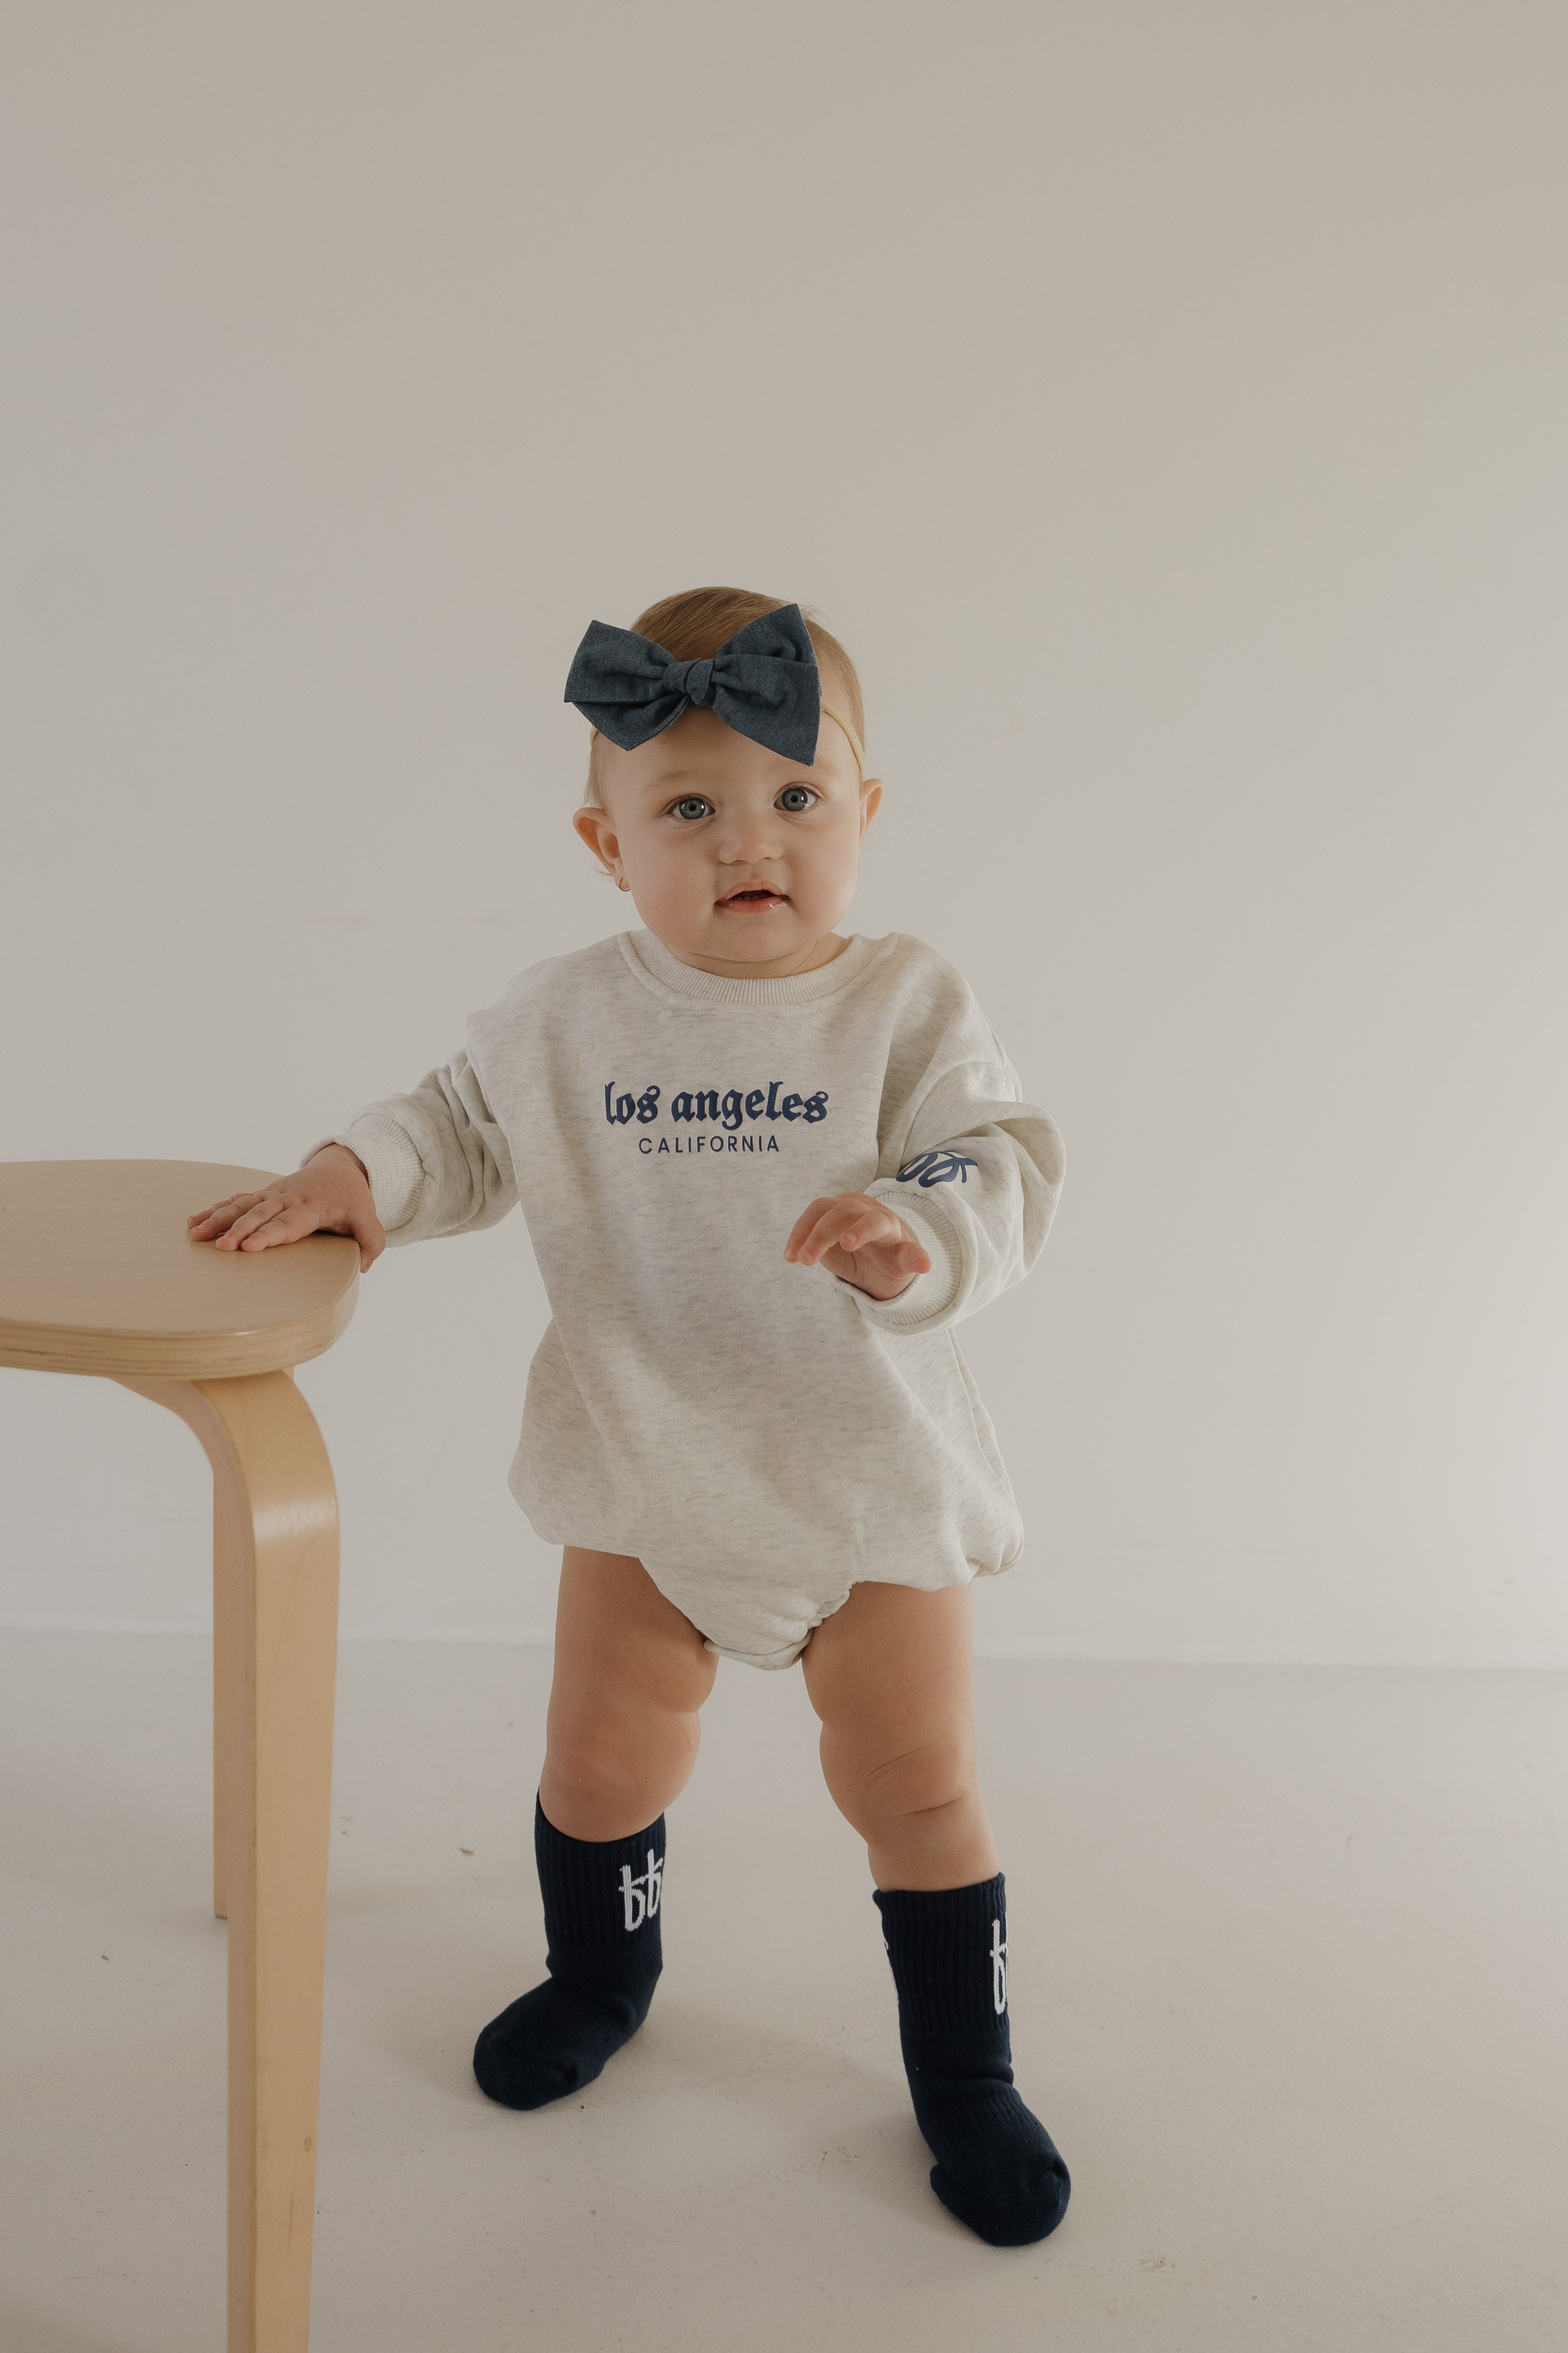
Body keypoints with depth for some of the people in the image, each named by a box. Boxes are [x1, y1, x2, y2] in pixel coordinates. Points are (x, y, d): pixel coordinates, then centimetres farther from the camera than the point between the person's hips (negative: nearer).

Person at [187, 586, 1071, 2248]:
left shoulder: (909, 1011, -11)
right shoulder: (562, 1018, -4)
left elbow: (997, 1173, -17)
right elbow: (462, 1127, 8)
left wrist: (916, 1235, -38)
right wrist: (356, 1171, -11)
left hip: (870, 1480, -2)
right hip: (644, 1476, 2)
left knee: (915, 1785, 8)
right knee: (600, 1763, 17)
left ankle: (963, 2072, 30)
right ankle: (599, 1979, 48)